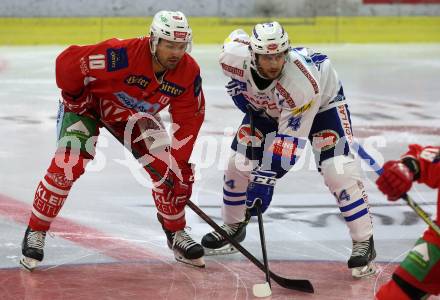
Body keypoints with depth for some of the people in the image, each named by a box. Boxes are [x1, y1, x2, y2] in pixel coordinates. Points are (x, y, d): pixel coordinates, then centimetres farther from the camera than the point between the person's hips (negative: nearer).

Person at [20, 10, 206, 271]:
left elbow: (188, 119, -10)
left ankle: (176, 233, 17)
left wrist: (180, 161, -16)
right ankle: (36, 232, -5)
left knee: (172, 170, -5)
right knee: (68, 165, -20)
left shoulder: (189, 73, -22)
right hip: (88, 102, -5)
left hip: (135, 114, 5)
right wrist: (75, 99, -16)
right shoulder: (123, 54, -39)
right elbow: (67, 62, -33)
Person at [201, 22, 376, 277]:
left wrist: (266, 179, -40)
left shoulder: (303, 81, -44)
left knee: (338, 170, -21)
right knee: (238, 164, 1)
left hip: (323, 101, -5)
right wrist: (238, 89, -6)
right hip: (266, 105, 5)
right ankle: (232, 227, 26)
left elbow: (289, 143, -38)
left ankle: (364, 243, -9)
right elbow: (236, 36, -3)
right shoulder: (234, 55, -32)